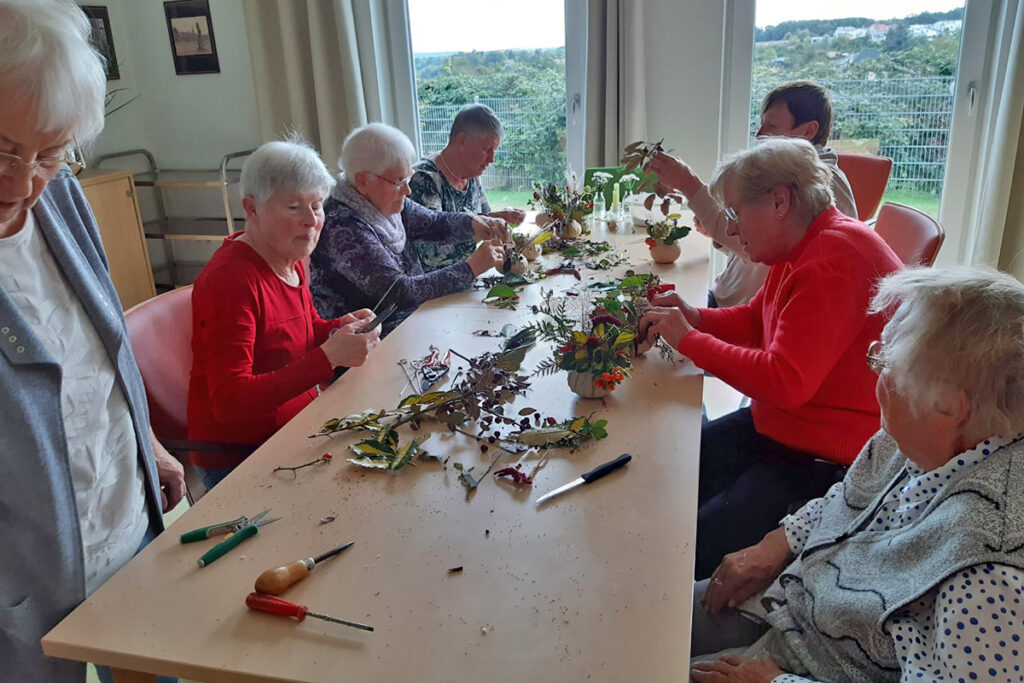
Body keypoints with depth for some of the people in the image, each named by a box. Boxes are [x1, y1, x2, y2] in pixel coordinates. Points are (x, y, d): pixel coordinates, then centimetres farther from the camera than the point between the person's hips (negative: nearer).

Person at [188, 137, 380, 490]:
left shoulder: (290, 260, 4)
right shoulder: (230, 279, -21)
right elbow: (230, 403, -27)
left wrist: (339, 328, -3)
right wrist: (328, 356, -32)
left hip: (299, 424, 8)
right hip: (240, 458, -8)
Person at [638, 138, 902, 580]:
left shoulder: (836, 260, -24)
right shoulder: (800, 248, 8)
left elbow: (785, 381, -29)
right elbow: (755, 320, 20)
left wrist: (688, 339, -21)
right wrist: (693, 317, 1)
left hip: (825, 461, -10)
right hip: (772, 426, 10)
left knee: (691, 553, -17)